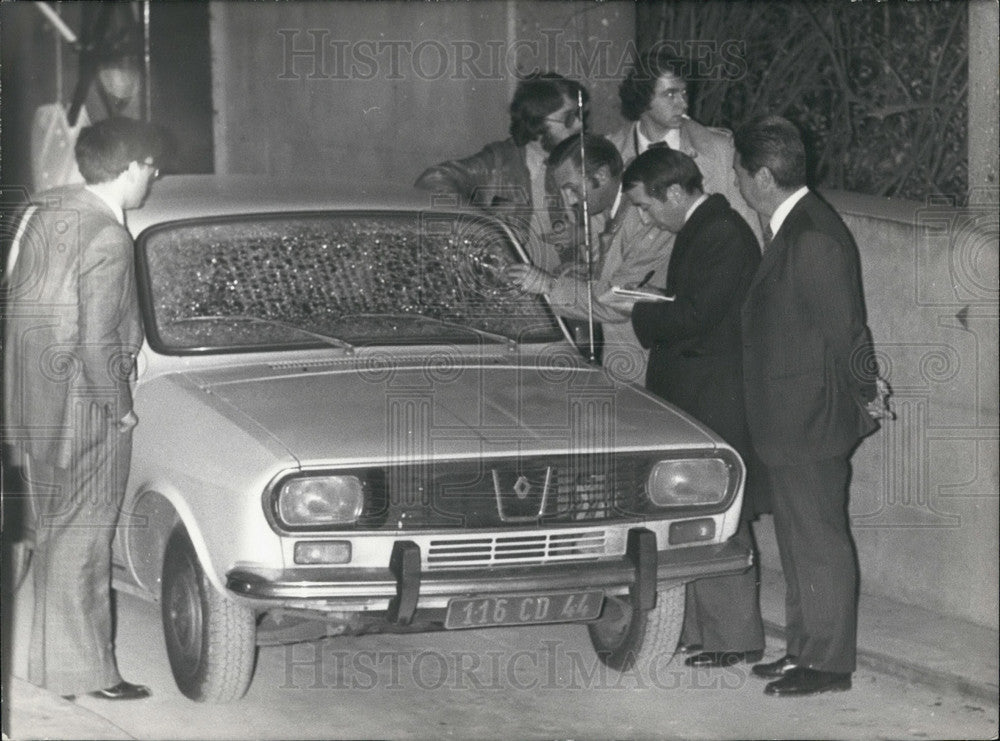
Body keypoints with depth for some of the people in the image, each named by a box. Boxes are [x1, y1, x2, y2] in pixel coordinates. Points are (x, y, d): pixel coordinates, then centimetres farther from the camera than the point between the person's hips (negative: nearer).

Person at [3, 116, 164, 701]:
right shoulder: (108, 239, -20)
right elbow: (96, 343, -23)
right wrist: (119, 407, -9)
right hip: (83, 409, -9)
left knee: (57, 536, 18)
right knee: (81, 540, 1)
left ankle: (54, 657, 27)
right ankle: (84, 671, 8)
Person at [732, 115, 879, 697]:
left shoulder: (814, 238, -22)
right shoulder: (793, 229, 10)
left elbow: (845, 330, -20)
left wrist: (866, 395, -11)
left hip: (811, 424, -10)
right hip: (790, 426, 10)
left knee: (821, 540, 0)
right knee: (799, 540, 18)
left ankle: (830, 664, 8)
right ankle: (805, 650, 28)